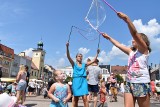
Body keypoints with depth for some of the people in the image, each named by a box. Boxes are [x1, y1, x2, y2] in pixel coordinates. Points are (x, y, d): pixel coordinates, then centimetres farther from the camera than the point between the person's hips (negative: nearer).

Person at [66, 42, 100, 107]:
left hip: (83, 81, 1)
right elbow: (68, 56, -7)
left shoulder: (84, 65, 13)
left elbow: (93, 61, 12)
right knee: (75, 98, 7)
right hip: (76, 81, -1)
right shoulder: (74, 64, 6)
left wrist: (97, 53, 4)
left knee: (85, 98, -8)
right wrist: (67, 47, -18)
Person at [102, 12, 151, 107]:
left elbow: (134, 33, -13)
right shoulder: (131, 51, 17)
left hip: (142, 84, -6)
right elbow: (119, 45, 24)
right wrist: (109, 37, 26)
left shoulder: (144, 49, -1)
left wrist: (126, 18, -22)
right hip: (130, 83, 6)